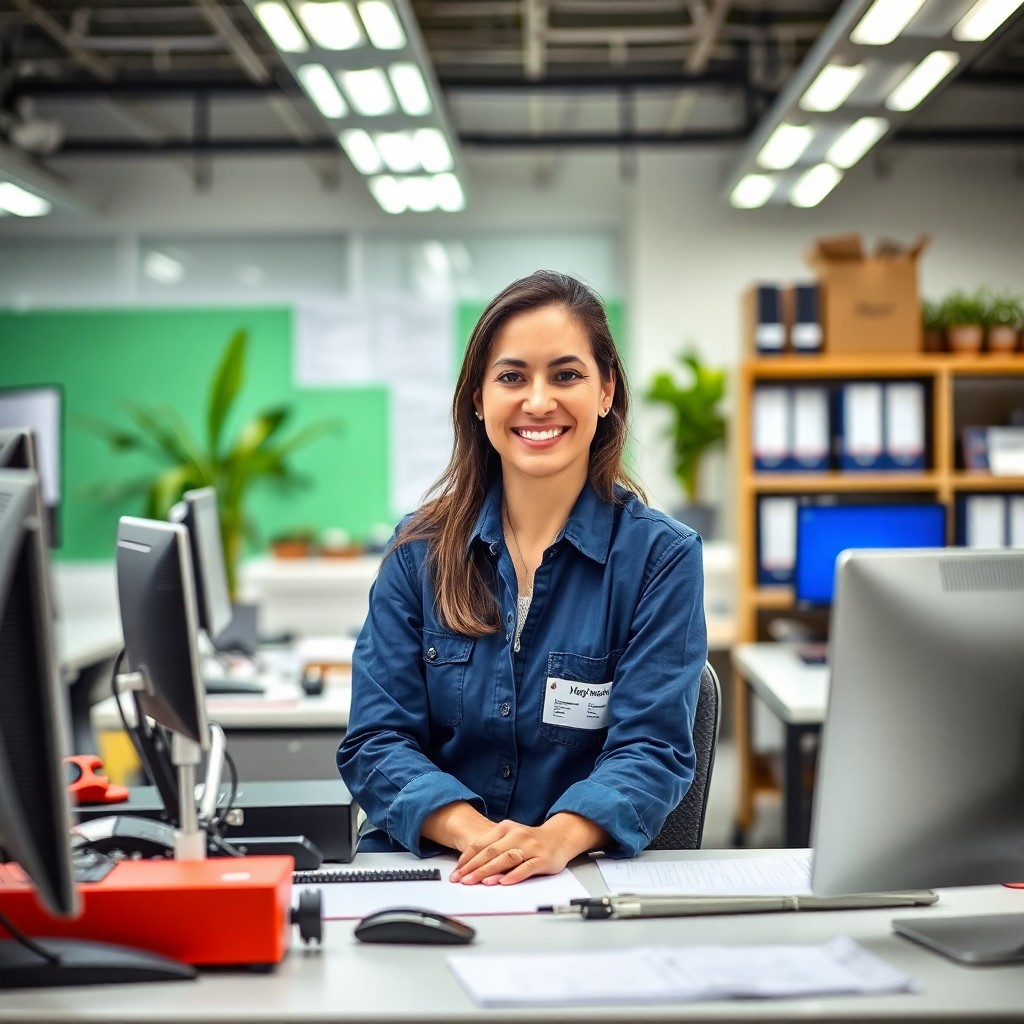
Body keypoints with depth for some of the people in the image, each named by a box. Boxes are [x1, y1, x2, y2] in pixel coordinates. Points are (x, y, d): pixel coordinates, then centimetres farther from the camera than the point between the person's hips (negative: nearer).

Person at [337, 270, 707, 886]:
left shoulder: (663, 556, 2)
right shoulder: (420, 551, 8)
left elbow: (652, 748, -6)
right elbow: (376, 740, 2)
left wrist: (559, 836, -27)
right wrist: (473, 831, -18)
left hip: (586, 875, -1)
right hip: (421, 869, 1)